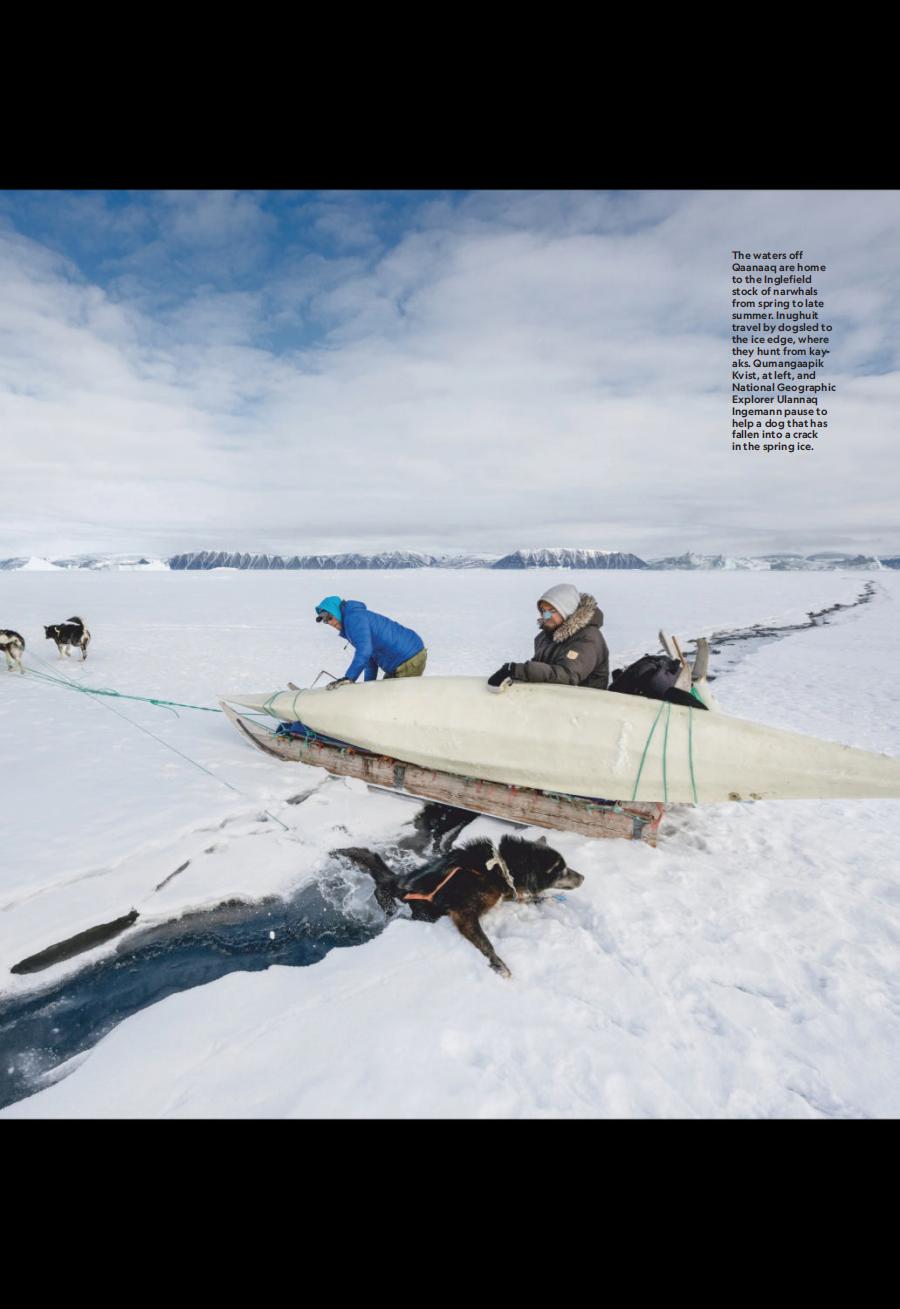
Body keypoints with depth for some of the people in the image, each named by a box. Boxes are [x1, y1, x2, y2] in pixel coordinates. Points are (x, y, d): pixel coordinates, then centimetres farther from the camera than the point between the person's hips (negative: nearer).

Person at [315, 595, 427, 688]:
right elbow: (372, 655, 21)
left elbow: (364, 650, -30)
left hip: (409, 660, -11)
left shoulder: (354, 618, -15)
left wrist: (349, 678, -31)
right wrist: (369, 684, 21)